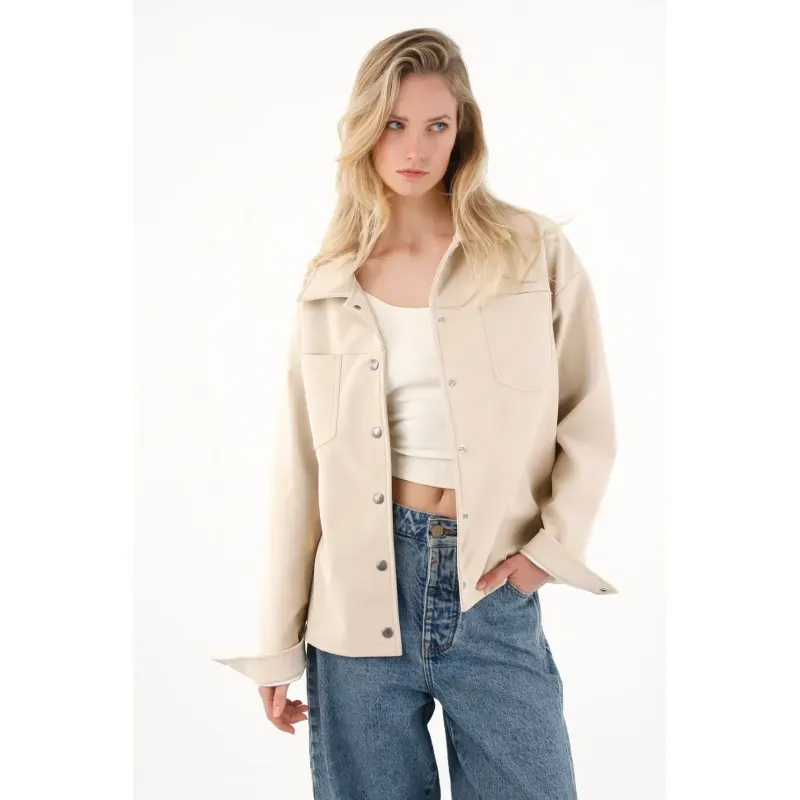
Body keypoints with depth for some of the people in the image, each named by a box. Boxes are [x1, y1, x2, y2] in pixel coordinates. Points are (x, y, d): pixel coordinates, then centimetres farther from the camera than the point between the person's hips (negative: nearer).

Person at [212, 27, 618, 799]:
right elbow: (299, 465, 5)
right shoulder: (329, 284, 4)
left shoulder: (536, 254, 0)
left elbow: (588, 418, 5)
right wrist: (278, 643, 6)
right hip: (362, 591, 2)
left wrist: (554, 544, -7)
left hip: (493, 591, -1)